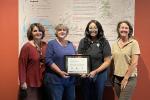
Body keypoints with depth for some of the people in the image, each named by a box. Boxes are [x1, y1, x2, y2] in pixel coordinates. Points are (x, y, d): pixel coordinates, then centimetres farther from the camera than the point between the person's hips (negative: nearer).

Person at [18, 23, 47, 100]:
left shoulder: (45, 45, 2)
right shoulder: (27, 47, -11)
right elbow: (22, 65, -12)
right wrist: (23, 81, -14)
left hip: (43, 80, 5)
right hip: (31, 81, -5)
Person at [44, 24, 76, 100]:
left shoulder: (70, 44, 13)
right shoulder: (51, 43, -3)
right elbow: (48, 60, -12)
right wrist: (60, 72, -20)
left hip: (70, 79, 6)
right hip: (55, 79, -5)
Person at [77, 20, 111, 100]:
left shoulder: (104, 42, -6)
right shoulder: (83, 42, -1)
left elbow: (107, 61, -5)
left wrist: (95, 71, -15)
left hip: (100, 74, -1)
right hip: (85, 75, 2)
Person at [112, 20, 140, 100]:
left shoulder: (133, 43, -7)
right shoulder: (115, 44, 7)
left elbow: (134, 63, -11)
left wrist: (126, 78, -12)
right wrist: (112, 75, 6)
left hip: (129, 78, -5)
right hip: (116, 77, 5)